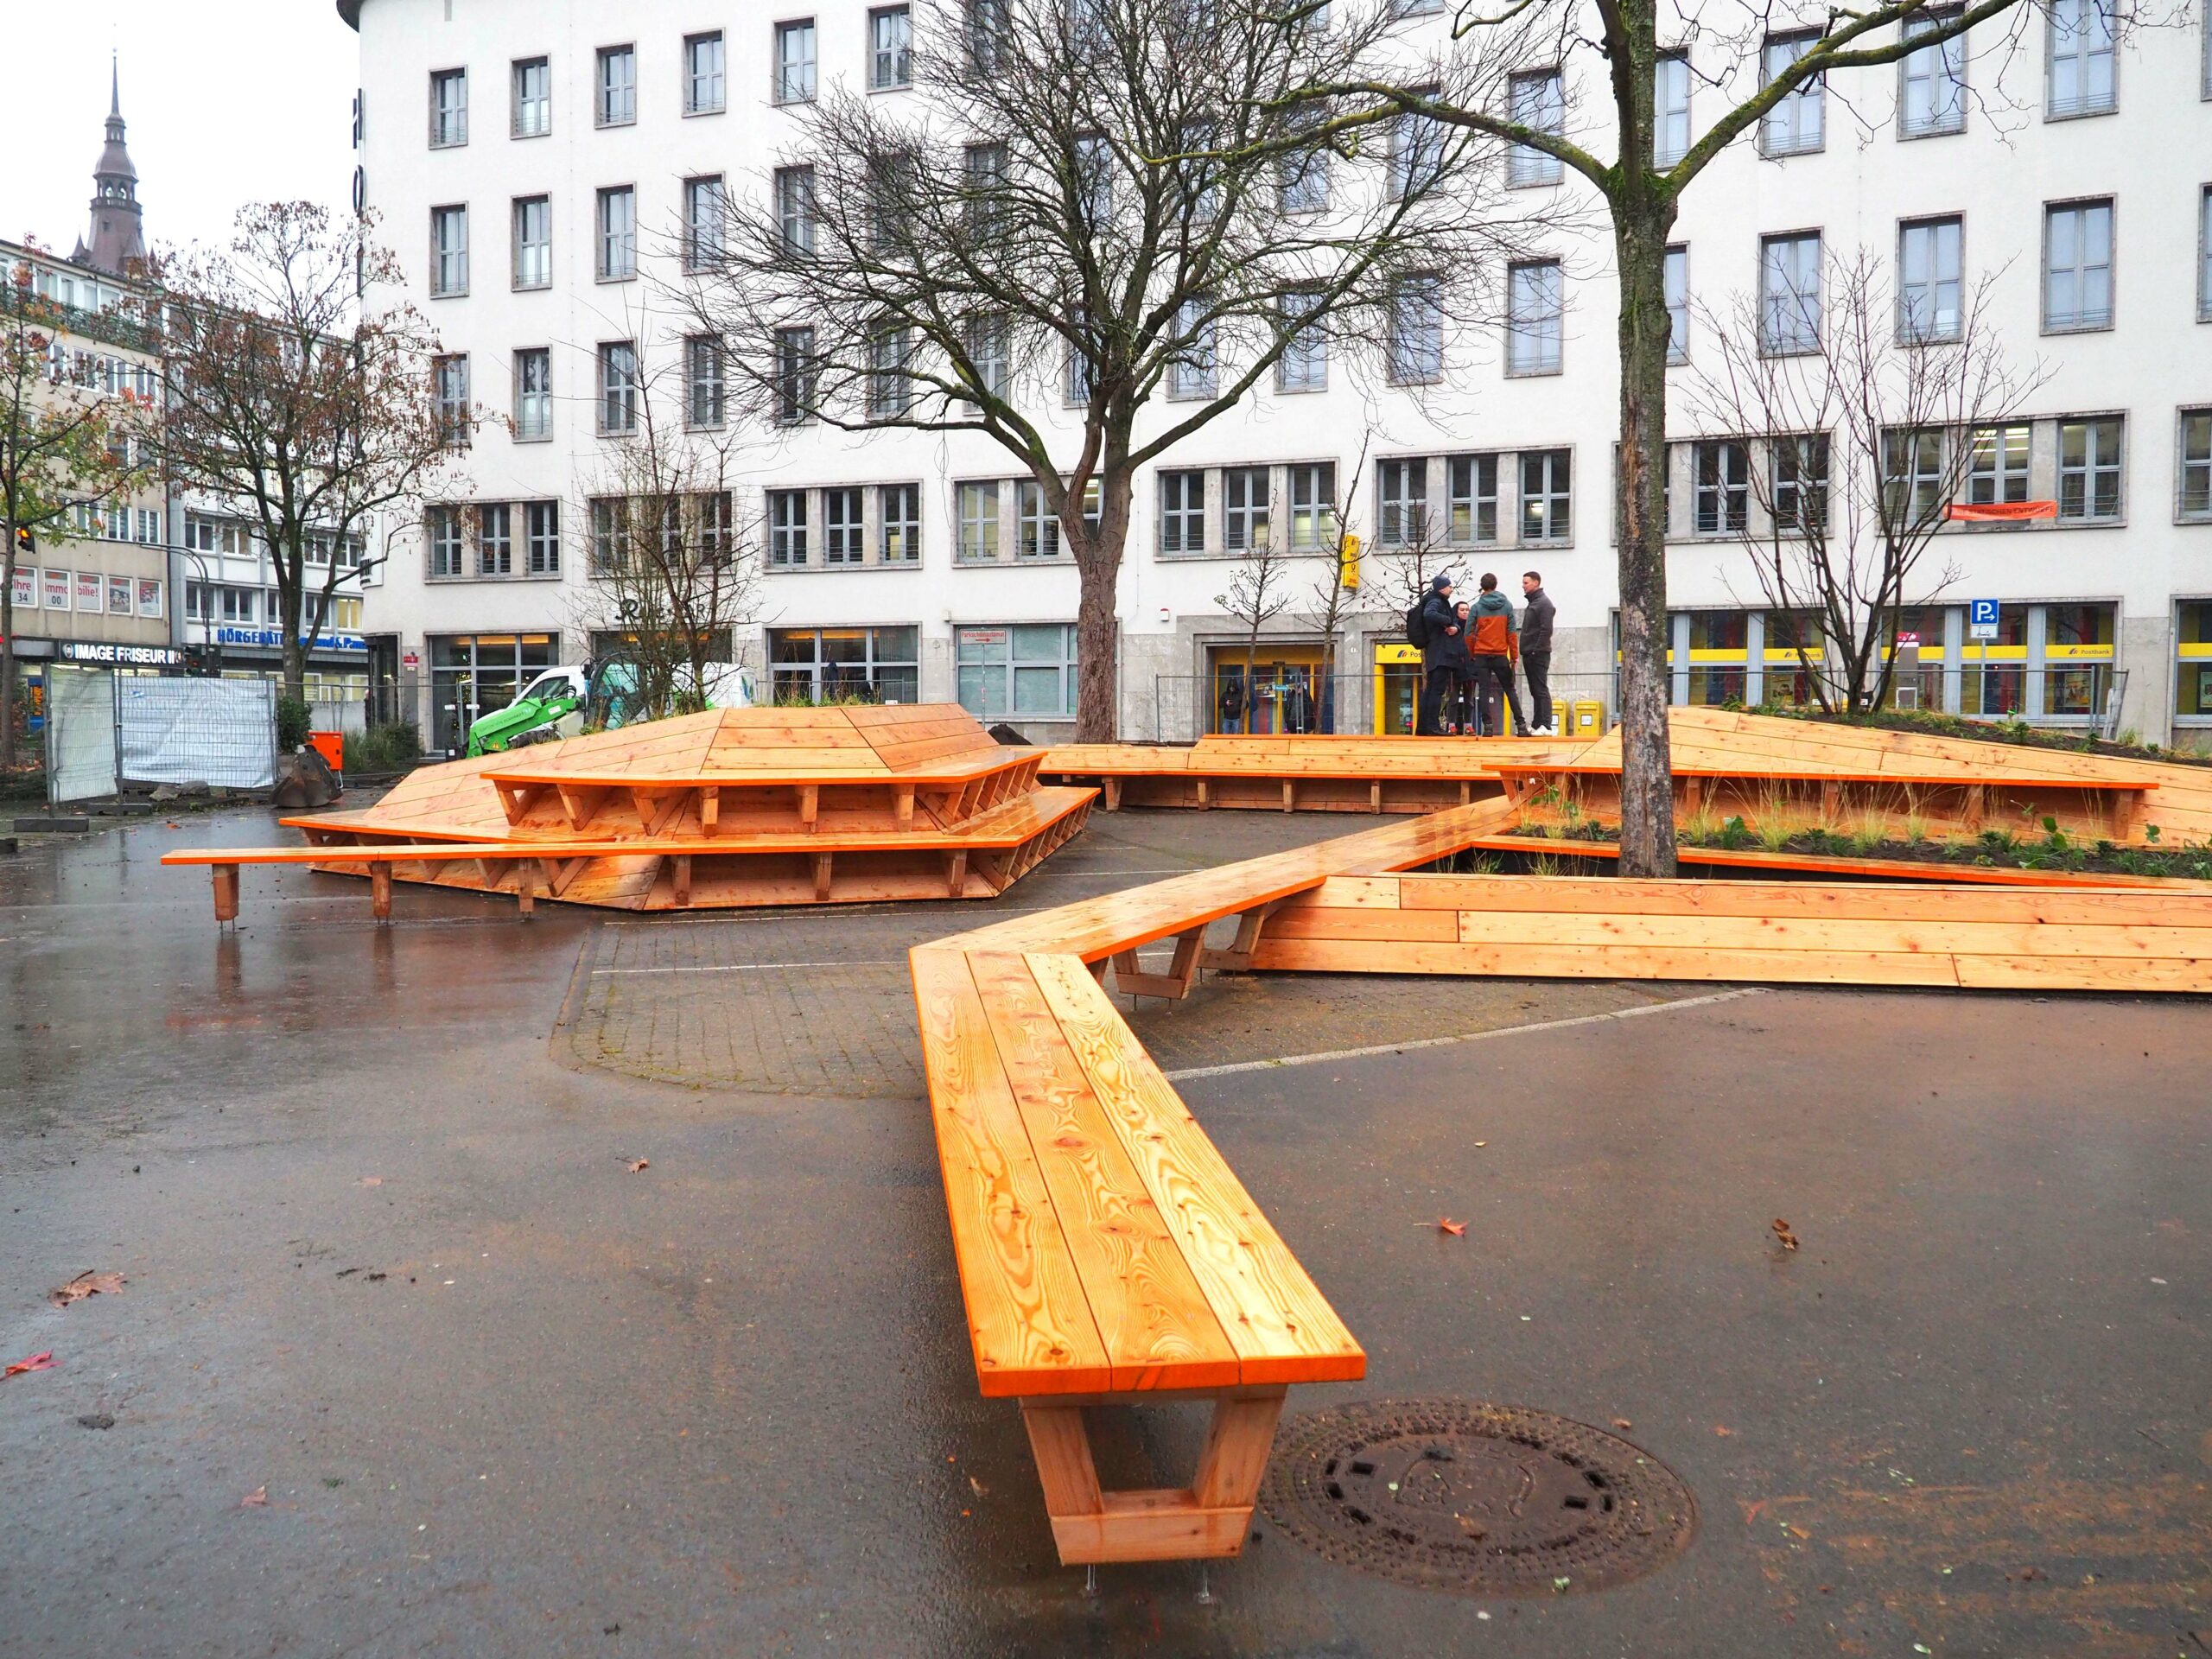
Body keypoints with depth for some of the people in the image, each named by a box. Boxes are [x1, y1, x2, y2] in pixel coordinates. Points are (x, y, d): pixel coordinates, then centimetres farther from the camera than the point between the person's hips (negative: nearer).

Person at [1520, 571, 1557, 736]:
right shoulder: (1532, 602, 20)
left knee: (1541, 690, -12)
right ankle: (1536, 725, 13)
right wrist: (1525, 651, 14)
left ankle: (1547, 726, -15)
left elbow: (1546, 629, -18)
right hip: (1529, 654, 9)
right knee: (1535, 691, 10)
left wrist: (1537, 650, -20)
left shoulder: (1544, 602, -9)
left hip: (1538, 654, -9)